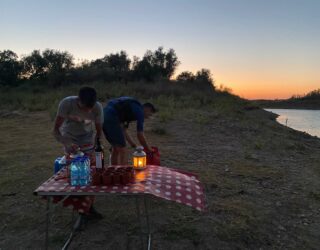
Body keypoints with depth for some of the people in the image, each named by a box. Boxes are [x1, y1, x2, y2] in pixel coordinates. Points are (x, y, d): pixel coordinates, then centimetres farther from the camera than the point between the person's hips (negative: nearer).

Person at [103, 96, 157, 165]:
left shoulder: (131, 107, 27)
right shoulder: (140, 110, 2)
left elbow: (123, 130, 27)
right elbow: (140, 135, 1)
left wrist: (134, 145, 29)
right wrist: (149, 150, 14)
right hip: (111, 118, -9)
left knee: (115, 149, 19)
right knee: (123, 151, 1)